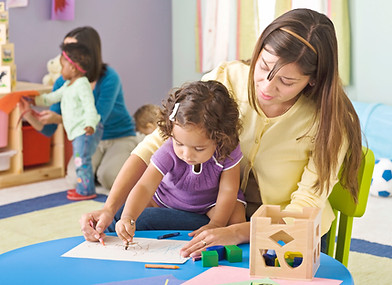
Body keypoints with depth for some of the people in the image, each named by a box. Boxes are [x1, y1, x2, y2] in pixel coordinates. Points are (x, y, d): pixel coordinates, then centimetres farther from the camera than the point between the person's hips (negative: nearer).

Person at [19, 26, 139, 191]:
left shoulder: (109, 79, -23)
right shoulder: (63, 83, -10)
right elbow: (48, 130, -9)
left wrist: (59, 119, -40)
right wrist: (30, 117, -30)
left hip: (120, 138, -3)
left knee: (108, 178, -27)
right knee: (77, 178, -22)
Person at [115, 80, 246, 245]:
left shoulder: (228, 151, -31)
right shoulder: (168, 153, -33)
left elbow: (228, 190, -21)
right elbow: (145, 187, -38)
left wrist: (216, 224, -31)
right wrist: (127, 218, -54)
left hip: (211, 201, -1)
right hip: (169, 199, 1)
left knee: (236, 219, -28)